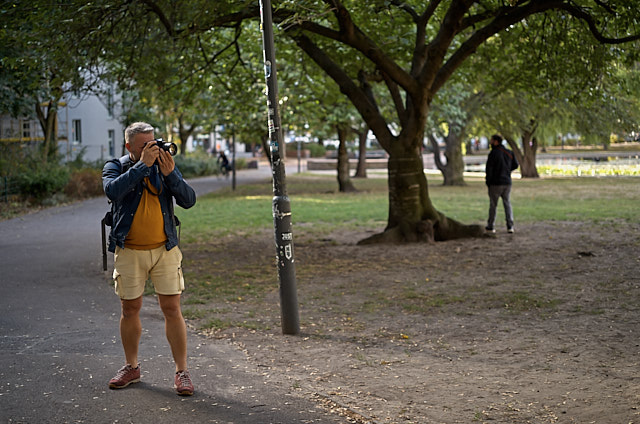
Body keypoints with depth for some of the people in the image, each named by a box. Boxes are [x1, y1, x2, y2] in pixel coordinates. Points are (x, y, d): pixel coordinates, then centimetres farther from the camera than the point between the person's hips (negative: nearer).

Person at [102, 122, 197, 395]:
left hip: (165, 249, 0)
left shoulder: (164, 165, 5)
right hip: (129, 251, 0)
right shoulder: (115, 167, 0)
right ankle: (131, 368, 27)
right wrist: (142, 165, -25)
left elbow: (188, 200, -6)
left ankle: (181, 372, 4)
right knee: (130, 310, 9)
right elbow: (113, 191, -24)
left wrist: (170, 174, -20)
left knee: (172, 309, -3)